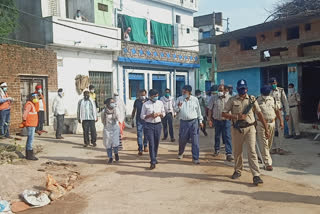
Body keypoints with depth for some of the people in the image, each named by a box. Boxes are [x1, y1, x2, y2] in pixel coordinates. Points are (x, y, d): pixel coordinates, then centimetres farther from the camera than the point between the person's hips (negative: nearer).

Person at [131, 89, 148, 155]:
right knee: (139, 134, -5)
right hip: (139, 120, 0)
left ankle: (145, 146, 33)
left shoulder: (148, 101, 0)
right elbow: (134, 111, 13)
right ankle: (140, 149, -3)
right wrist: (132, 119, 12)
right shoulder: (136, 101, 5)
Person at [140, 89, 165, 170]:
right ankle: (153, 162, -6)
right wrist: (150, 115, -17)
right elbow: (142, 116, 0)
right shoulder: (145, 104, -4)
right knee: (151, 143, -8)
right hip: (149, 125, -3)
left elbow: (164, 113, 13)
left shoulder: (160, 103, 5)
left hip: (158, 125, 3)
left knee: (156, 143, 10)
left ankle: (154, 158, 31)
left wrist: (159, 114, -9)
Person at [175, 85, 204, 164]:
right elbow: (176, 110, 3)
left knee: (195, 140, -3)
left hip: (194, 122, 0)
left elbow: (198, 110, 10)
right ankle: (180, 153, 38)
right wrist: (178, 107, -20)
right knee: (182, 139, 10)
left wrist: (200, 121, 11)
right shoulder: (179, 99, 0)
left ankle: (195, 158, 4)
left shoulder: (195, 99, 1)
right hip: (184, 122, 1)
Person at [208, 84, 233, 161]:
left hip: (226, 120, -2)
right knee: (217, 136, 14)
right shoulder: (214, 98, 1)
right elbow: (210, 109, 4)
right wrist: (210, 119, 1)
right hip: (217, 120, 2)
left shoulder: (229, 98, -1)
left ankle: (229, 153, -6)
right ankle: (217, 150, 32)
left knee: (227, 137, -6)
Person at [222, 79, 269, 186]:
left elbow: (259, 114, 5)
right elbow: (224, 113, -1)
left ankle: (256, 175, -8)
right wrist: (237, 116, -14)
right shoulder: (232, 100, 2)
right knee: (237, 152, 12)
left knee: (252, 151, -9)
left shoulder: (252, 99, 4)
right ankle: (238, 171, 31)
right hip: (237, 129, 1)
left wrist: (266, 128, 1)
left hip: (249, 129, -1)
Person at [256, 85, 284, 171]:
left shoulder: (272, 99, 9)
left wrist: (281, 121, 6)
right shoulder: (257, 101, -6)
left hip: (272, 123, 5)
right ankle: (268, 163, -5)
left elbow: (277, 110, 13)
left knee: (269, 144, 14)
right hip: (261, 124, -5)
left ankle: (263, 157, 36)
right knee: (264, 144, -7)